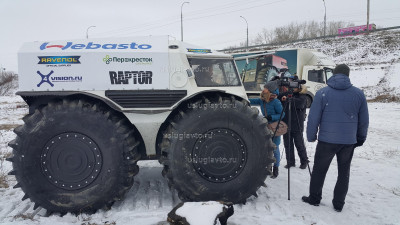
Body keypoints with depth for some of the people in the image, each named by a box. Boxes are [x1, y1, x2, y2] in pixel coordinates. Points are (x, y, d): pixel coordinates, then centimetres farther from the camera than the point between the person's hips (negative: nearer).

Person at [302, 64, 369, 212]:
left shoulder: (322, 93, -7)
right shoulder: (359, 94, 0)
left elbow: (313, 118, -7)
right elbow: (364, 120, 6)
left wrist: (311, 136, 4)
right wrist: (361, 138, 18)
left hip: (326, 140, -2)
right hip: (349, 141, 2)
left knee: (319, 170, 13)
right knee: (344, 172, 15)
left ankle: (314, 199, 24)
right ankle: (338, 204, 22)